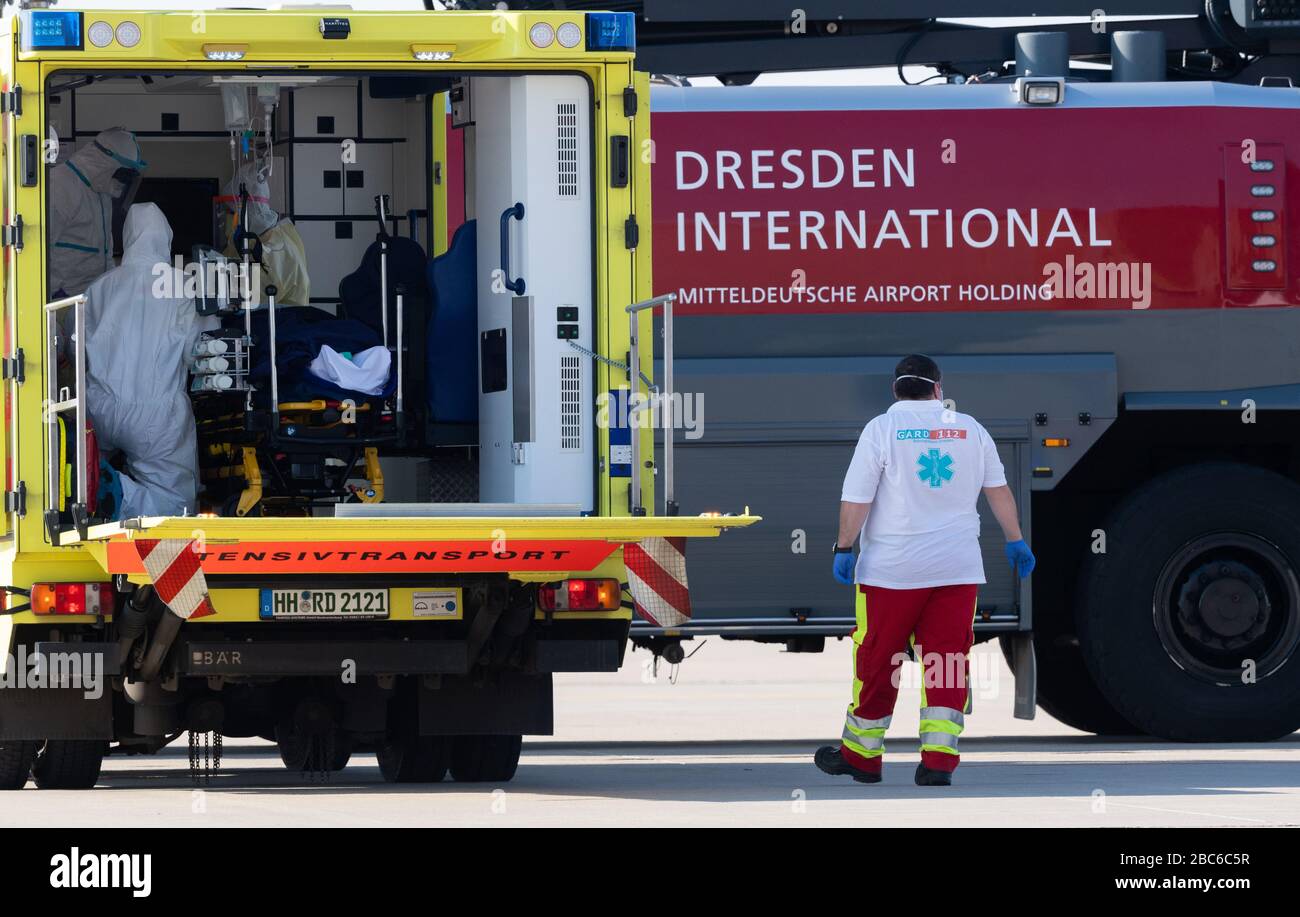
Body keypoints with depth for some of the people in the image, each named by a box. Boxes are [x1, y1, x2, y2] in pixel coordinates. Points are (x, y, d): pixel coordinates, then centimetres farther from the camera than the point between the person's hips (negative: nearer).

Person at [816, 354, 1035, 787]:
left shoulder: (882, 428, -5)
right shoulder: (970, 429, 6)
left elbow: (856, 498, -9)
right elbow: (998, 490, 13)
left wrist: (845, 548, -2)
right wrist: (1015, 541, 21)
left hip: (892, 567, -3)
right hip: (958, 568, 3)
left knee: (877, 661, 7)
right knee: (948, 664, 4)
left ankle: (861, 755, 16)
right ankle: (938, 762, -4)